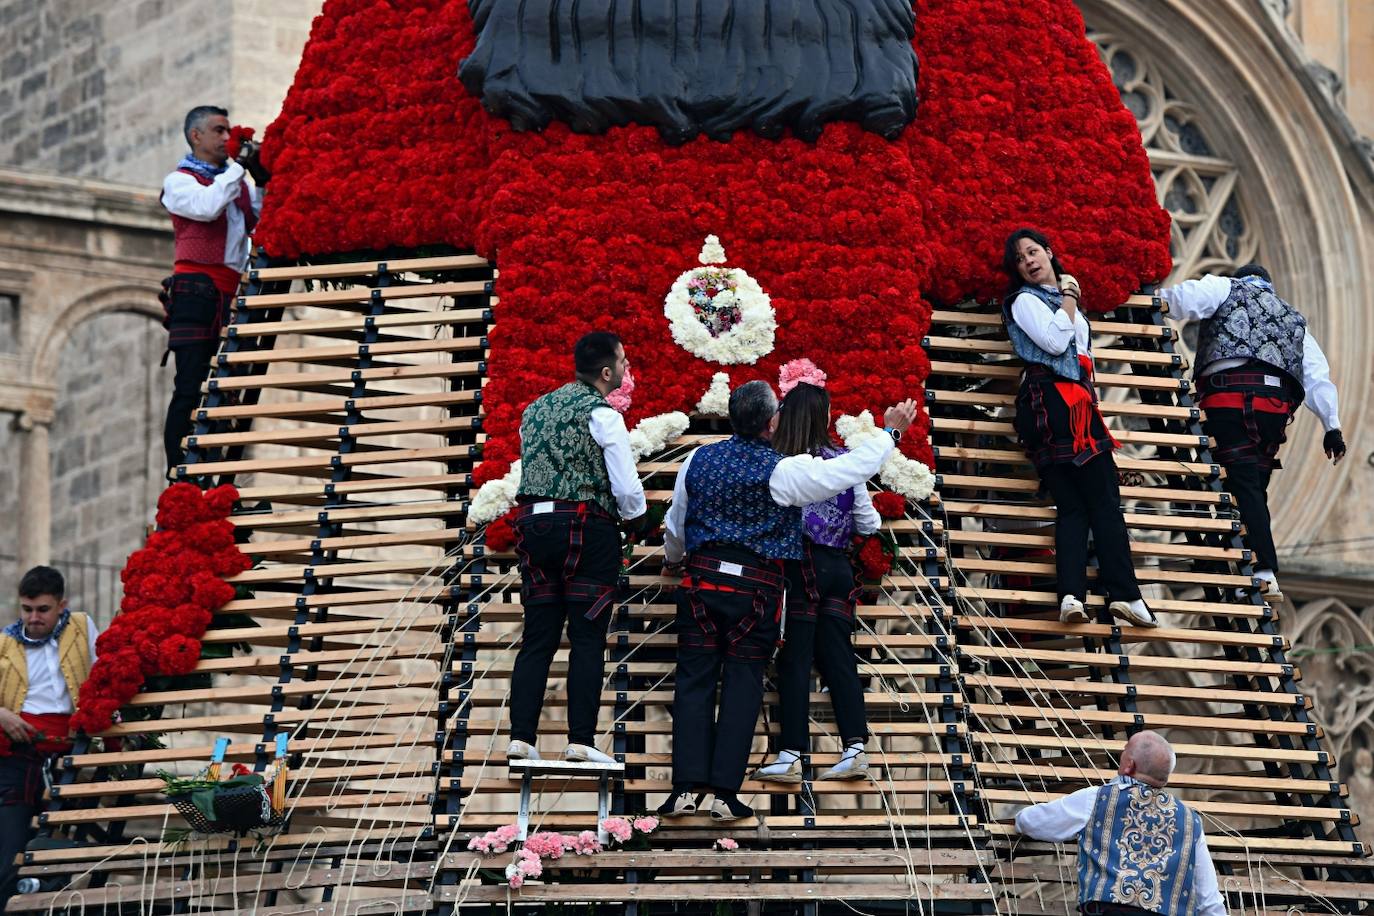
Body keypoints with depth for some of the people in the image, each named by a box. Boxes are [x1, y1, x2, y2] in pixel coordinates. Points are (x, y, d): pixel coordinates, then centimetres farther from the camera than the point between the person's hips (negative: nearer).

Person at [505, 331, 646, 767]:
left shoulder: (536, 409, 14)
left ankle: (521, 737, -1)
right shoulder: (603, 416, -8)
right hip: (587, 528, -6)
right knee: (587, 640, -3)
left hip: (534, 523, 6)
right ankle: (580, 741, -6)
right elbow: (627, 488, -9)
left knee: (538, 637, 6)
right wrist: (634, 512, 12)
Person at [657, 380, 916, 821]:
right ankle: (724, 792, 0)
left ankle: (688, 787, -4)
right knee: (742, 685, 3)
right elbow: (852, 469, -9)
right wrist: (890, 432, 7)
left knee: (694, 681, 5)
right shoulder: (781, 471, -10)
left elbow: (675, 524, 18)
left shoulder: (700, 460, 4)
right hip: (755, 589, -3)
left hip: (702, 580, 3)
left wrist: (673, 561, 39)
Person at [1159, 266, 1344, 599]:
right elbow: (1318, 375, 24)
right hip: (1277, 402, 5)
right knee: (1255, 487, 9)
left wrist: (1160, 297, 20)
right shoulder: (1294, 319, 33)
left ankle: (1265, 571, -26)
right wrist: (1332, 425, 19)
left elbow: (1189, 300, -1)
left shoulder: (1227, 288, 20)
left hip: (1230, 392, -5)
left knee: (1243, 484, -13)